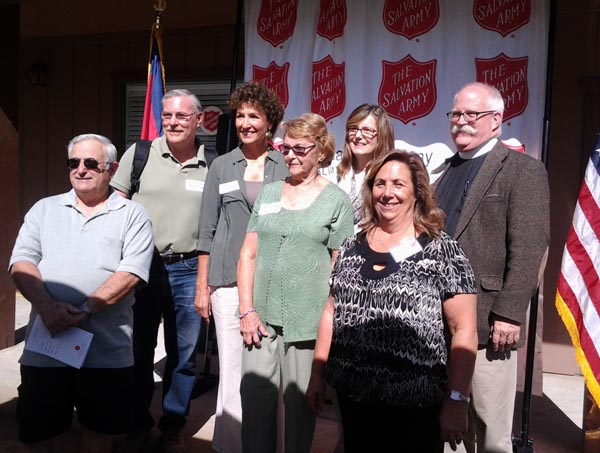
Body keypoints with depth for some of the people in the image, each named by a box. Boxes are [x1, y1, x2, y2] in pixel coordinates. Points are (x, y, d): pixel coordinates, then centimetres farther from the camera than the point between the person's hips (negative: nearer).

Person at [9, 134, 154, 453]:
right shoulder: (44, 209, 13)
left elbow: (131, 273, -9)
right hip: (45, 345, 2)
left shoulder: (132, 215, 3)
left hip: (106, 350, -2)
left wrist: (85, 309, -19)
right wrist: (47, 306, -15)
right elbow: (21, 263, 2)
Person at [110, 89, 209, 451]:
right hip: (141, 265, 0)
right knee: (139, 350, 12)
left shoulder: (210, 165, 2)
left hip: (188, 270, 1)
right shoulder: (139, 153, 0)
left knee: (184, 354, 9)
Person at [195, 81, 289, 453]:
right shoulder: (221, 167, 7)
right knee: (232, 370, 3)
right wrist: (202, 287, 5)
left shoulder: (286, 166, 4)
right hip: (228, 281, 1)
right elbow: (208, 230, 8)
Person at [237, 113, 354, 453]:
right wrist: (247, 310, -1)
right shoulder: (269, 192, 9)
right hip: (261, 318, 3)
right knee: (255, 403, 9)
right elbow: (248, 255, 7)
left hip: (307, 323, -3)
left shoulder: (337, 200, 0)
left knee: (300, 407, 11)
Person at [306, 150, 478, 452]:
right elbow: (332, 311, 10)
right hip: (351, 395, 4)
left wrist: (456, 401, -12)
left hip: (415, 404, -4)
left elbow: (464, 330, -9)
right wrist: (318, 373, 9)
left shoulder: (442, 251, -8)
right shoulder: (352, 247, 5)